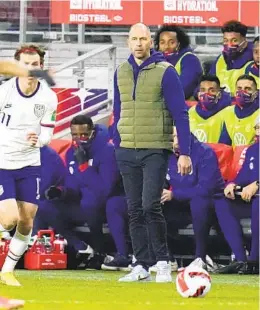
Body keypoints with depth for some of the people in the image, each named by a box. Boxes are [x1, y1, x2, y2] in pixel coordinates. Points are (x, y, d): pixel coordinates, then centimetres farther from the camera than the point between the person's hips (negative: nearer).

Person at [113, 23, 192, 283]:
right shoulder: (121, 72, 10)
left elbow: (180, 114, -6)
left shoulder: (165, 72, -6)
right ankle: (141, 267, 10)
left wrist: (185, 153, -11)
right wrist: (117, 147, 15)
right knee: (134, 210, 5)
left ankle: (163, 262, -2)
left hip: (156, 151, -5)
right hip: (127, 152, 5)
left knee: (150, 205, -15)